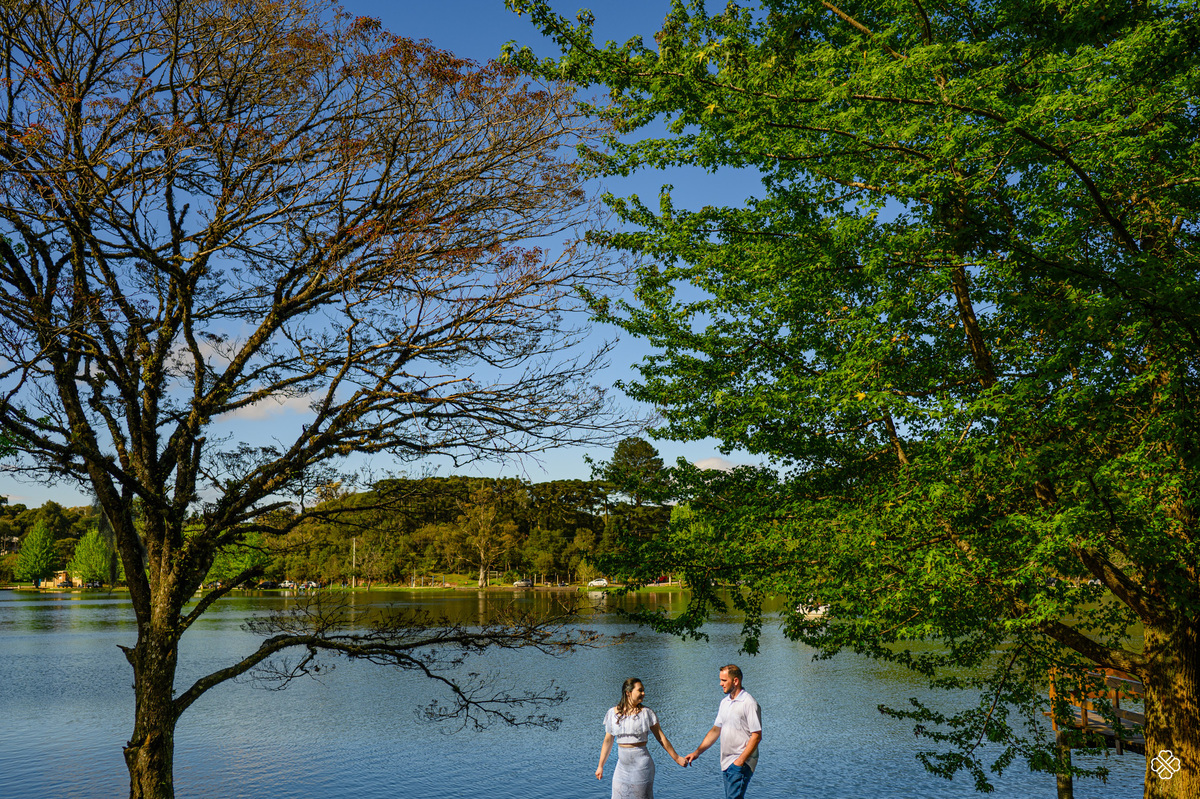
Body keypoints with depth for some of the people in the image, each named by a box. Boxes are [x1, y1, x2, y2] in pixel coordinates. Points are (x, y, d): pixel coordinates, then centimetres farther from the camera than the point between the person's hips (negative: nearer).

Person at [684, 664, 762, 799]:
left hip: (741, 762, -8)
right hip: (726, 762, 8)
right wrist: (697, 752, 11)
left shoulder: (749, 703, -12)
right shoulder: (724, 702, 14)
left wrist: (740, 761, -18)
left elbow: (756, 736, -14)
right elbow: (716, 730, 18)